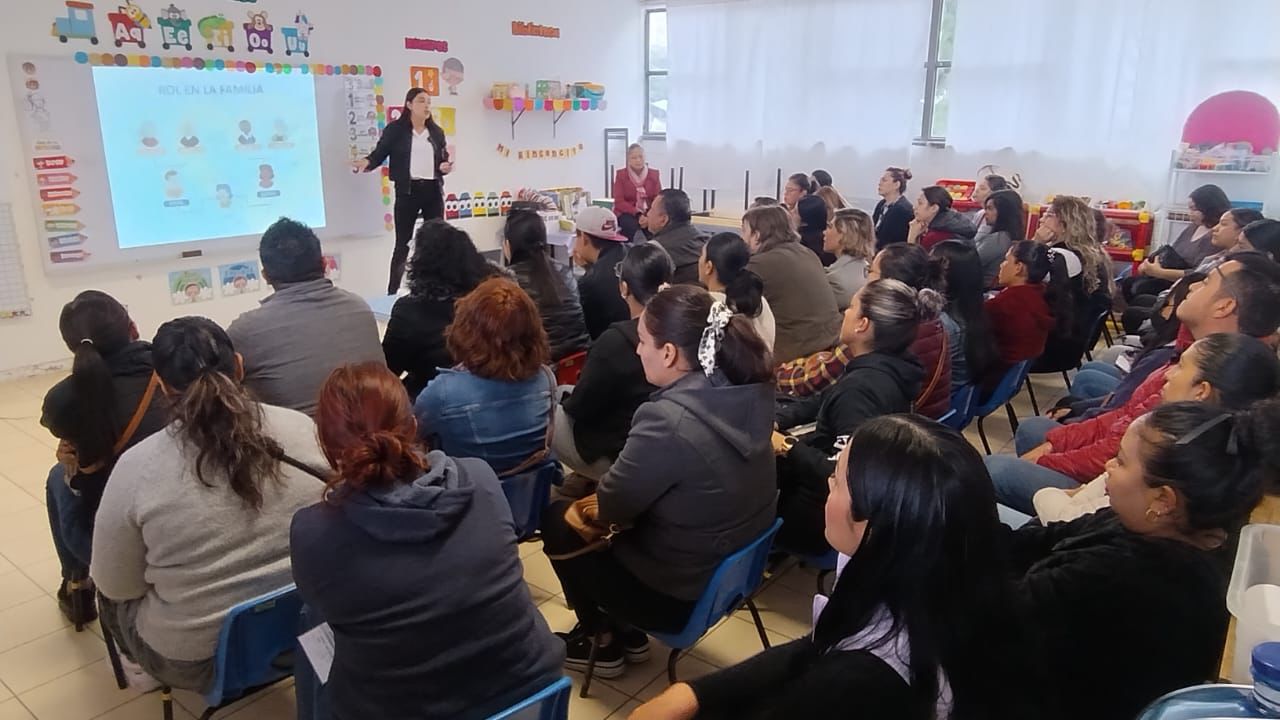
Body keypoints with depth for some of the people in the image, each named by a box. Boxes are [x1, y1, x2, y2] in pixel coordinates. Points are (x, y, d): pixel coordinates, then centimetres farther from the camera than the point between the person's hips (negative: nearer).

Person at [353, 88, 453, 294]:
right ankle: (392, 292, 5)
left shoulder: (436, 131, 12)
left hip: (433, 191, 4)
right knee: (402, 243, -2)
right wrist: (367, 162, -23)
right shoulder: (395, 129, -1)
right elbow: (379, 153, -2)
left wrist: (446, 167, -4)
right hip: (407, 191, -4)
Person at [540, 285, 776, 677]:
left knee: (556, 520, 12)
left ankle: (602, 642, 29)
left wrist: (592, 508, 4)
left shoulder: (668, 422, -33)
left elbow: (612, 506, -17)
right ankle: (625, 630, 32)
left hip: (680, 595, -8)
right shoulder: (749, 390, -8)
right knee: (590, 507, 22)